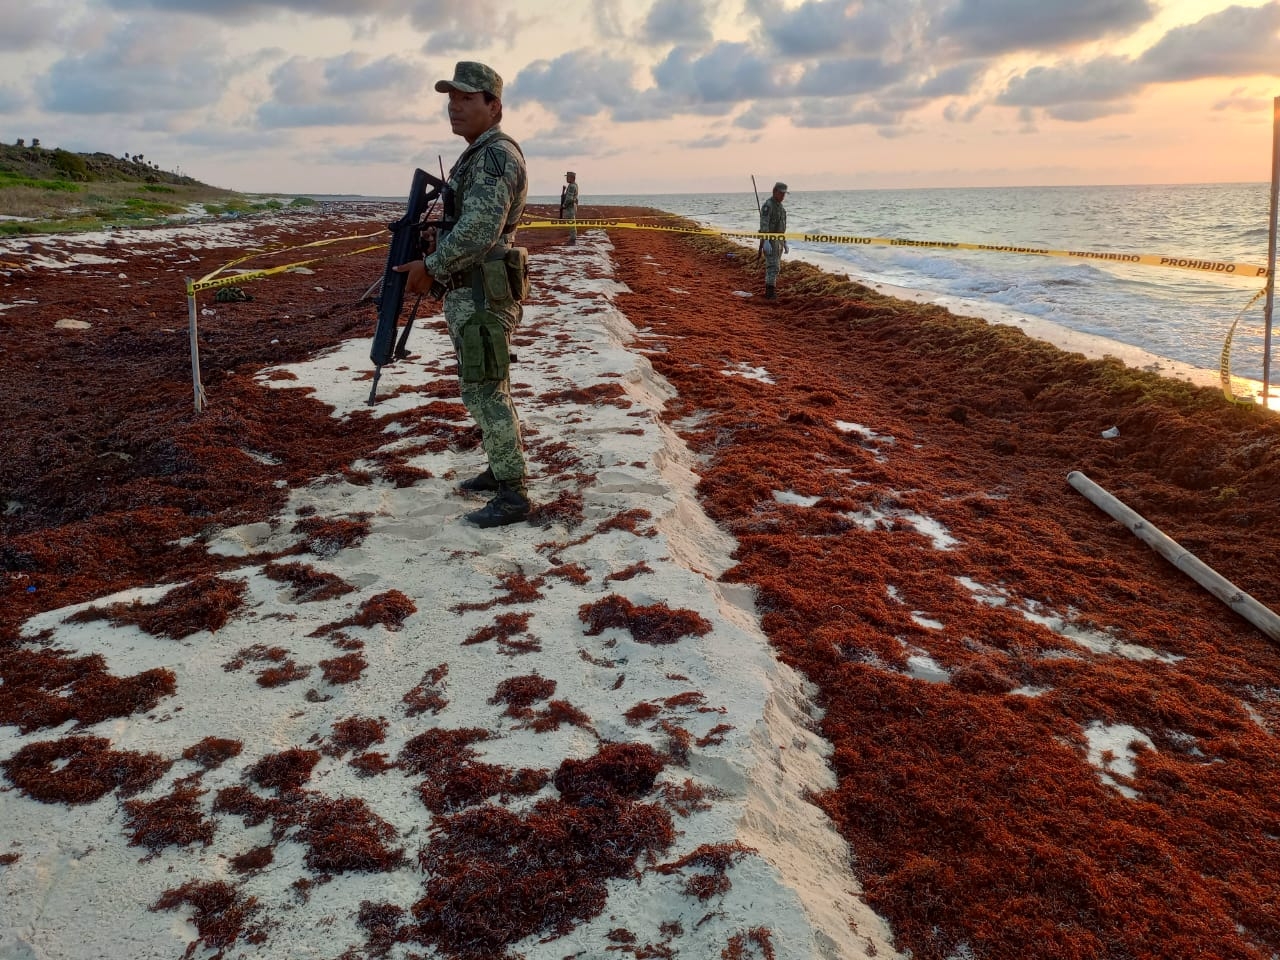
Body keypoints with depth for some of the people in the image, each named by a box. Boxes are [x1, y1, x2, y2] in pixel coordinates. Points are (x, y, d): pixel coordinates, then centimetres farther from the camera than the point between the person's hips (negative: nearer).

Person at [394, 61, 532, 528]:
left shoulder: (496, 155, -16)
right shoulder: (477, 155, 17)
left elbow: (479, 229, -25)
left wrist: (431, 267, -17)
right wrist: (437, 236, 11)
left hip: (481, 294, -11)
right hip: (468, 292, 11)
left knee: (484, 392, -8)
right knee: (485, 386, 17)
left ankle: (513, 494, -2)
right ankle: (502, 468, 28)